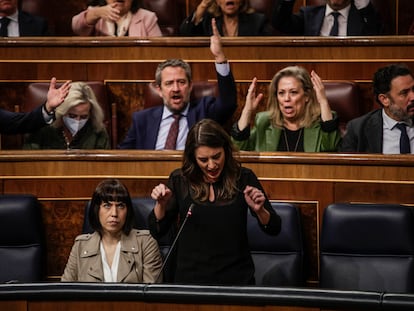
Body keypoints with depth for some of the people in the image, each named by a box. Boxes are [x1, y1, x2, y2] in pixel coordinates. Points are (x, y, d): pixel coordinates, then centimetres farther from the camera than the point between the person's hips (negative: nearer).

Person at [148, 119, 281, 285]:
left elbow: (274, 229, 3)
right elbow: (156, 231, 6)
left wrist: (259, 211, -16)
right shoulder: (179, 180, 3)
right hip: (190, 278, 1)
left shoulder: (243, 178, 2)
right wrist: (161, 204, -11)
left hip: (237, 279, 0)